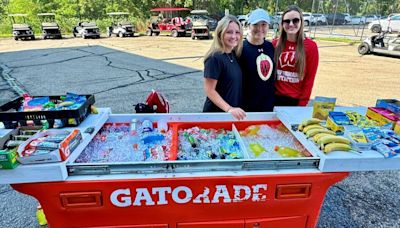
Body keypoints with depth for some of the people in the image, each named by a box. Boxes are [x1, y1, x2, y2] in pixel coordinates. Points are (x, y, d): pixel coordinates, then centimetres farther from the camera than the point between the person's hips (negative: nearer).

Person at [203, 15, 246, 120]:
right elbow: (209, 90, -19)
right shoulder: (215, 57, -17)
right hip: (216, 113, -7)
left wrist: (234, 109, 3)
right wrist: (229, 109, -25)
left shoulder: (234, 54, 4)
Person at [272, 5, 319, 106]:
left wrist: (302, 103, -6)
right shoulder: (275, 44, 0)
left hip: (297, 100, -1)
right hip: (276, 99, 2)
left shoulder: (311, 46, -5)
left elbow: (310, 78, -4)